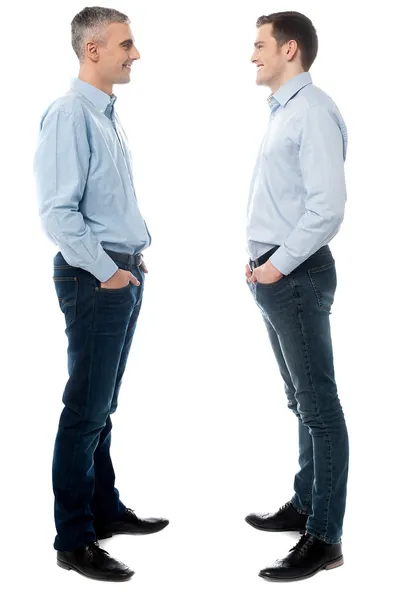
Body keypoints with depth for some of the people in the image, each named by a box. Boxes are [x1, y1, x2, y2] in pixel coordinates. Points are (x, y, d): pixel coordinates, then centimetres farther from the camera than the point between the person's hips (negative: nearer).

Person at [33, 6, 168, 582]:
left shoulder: (108, 116, 14)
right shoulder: (70, 115, -15)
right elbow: (57, 211, -21)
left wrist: (134, 260, 13)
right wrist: (107, 271, -16)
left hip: (123, 275, 9)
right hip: (93, 278, -9)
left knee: (103, 407, 18)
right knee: (85, 413, -2)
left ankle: (105, 510, 31)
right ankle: (74, 540, 9)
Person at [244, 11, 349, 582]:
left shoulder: (313, 112, -15)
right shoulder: (282, 111, 15)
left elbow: (328, 207, -22)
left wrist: (279, 264, -17)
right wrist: (260, 258, 12)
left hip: (297, 276, -10)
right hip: (273, 274, 10)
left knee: (319, 406, -4)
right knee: (301, 401, 17)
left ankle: (324, 537, 2)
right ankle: (305, 505, 30)